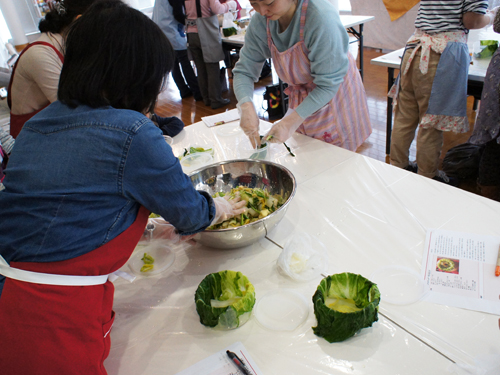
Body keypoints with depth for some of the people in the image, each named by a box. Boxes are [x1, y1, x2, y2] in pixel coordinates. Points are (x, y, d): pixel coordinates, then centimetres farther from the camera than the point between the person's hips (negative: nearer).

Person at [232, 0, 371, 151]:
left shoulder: (321, 17, -32)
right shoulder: (260, 20, -15)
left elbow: (328, 84, -29)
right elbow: (244, 70, -12)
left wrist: (293, 120, -37)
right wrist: (246, 106, -32)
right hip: (300, 96, 5)